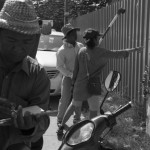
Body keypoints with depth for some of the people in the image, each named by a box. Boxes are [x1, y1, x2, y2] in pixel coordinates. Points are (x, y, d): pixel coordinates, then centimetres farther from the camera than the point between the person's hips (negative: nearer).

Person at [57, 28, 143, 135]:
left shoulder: (81, 51, 0)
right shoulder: (99, 52, -14)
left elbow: (76, 68, 5)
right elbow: (116, 54, -7)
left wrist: (74, 82, 15)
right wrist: (130, 50, 6)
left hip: (79, 85, 6)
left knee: (74, 105, 24)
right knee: (94, 110, 11)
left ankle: (62, 126, 32)